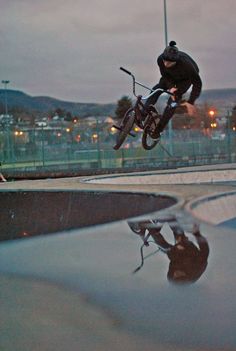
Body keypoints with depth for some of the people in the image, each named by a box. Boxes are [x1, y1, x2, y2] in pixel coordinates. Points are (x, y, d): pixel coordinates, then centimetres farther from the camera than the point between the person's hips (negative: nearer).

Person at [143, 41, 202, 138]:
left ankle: (159, 129, -8)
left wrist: (191, 102, -34)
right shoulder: (160, 59, -34)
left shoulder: (186, 64, -44)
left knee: (173, 101, -17)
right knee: (156, 90, -18)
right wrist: (170, 87, -28)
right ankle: (142, 115, -14)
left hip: (185, 79, -4)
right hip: (171, 76, 4)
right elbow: (165, 75, -13)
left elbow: (197, 83, -33)